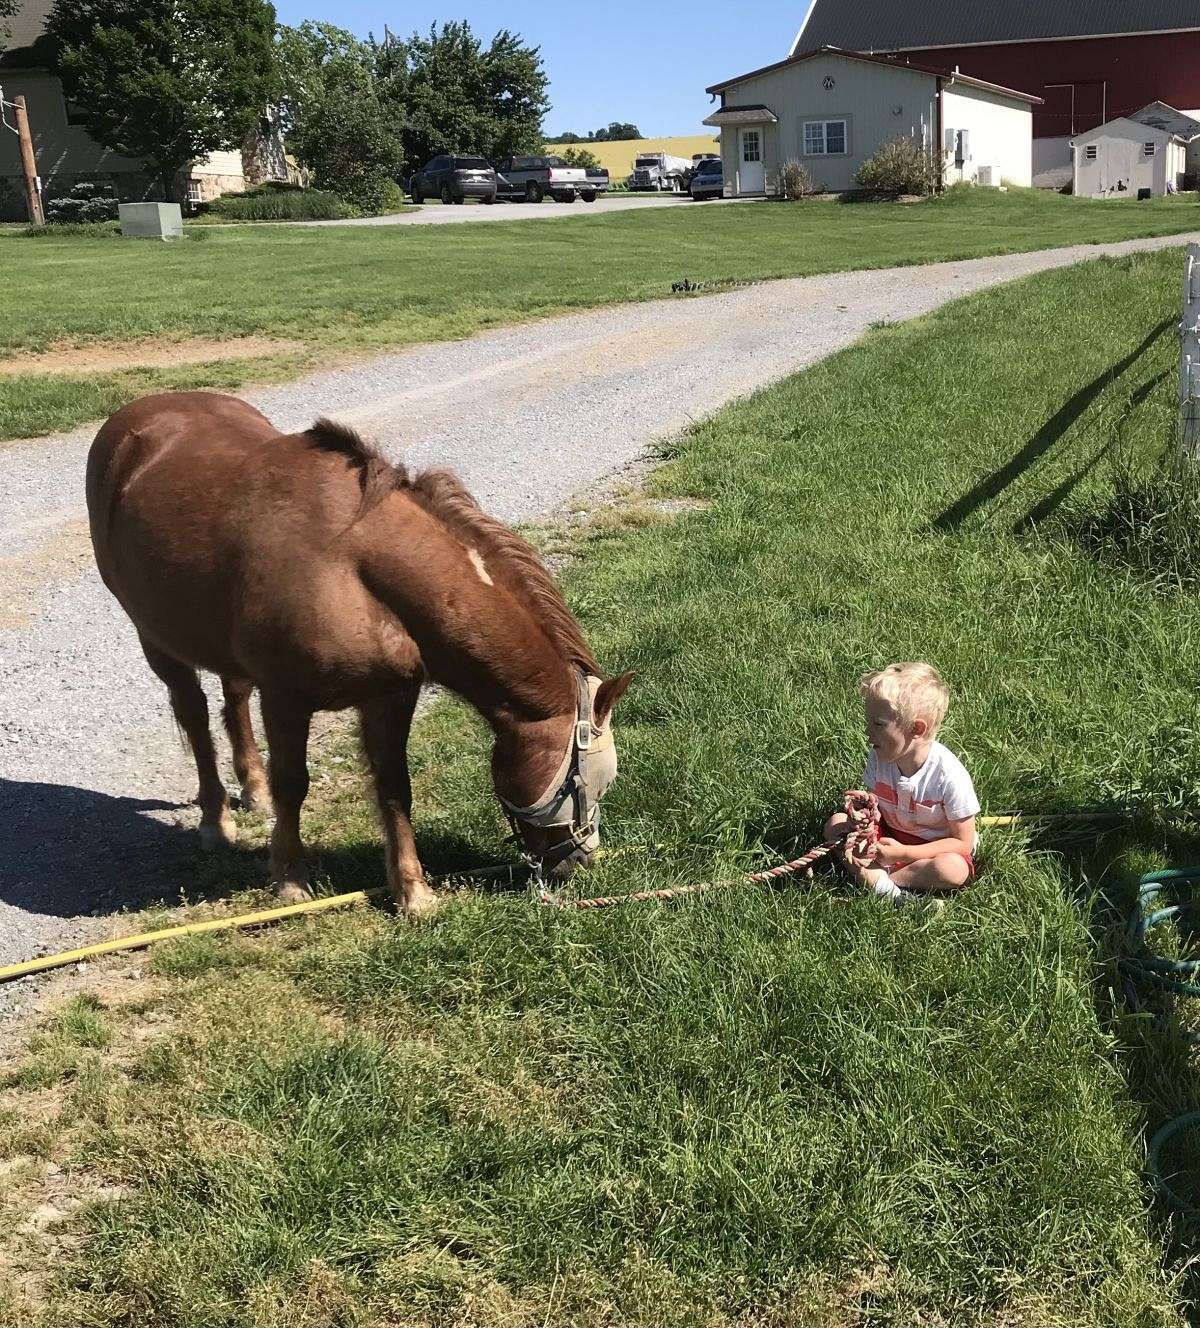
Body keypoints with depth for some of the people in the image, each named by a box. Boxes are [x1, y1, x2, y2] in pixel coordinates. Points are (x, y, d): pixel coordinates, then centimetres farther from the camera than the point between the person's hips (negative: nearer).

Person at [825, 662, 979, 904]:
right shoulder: (879, 758, -11)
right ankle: (879, 882, -32)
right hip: (890, 835, 5)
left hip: (933, 846, -5)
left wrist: (903, 853, -27)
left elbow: (962, 843, -19)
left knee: (953, 870, -36)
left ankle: (870, 877, -24)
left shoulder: (950, 775, -26)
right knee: (836, 823, -13)